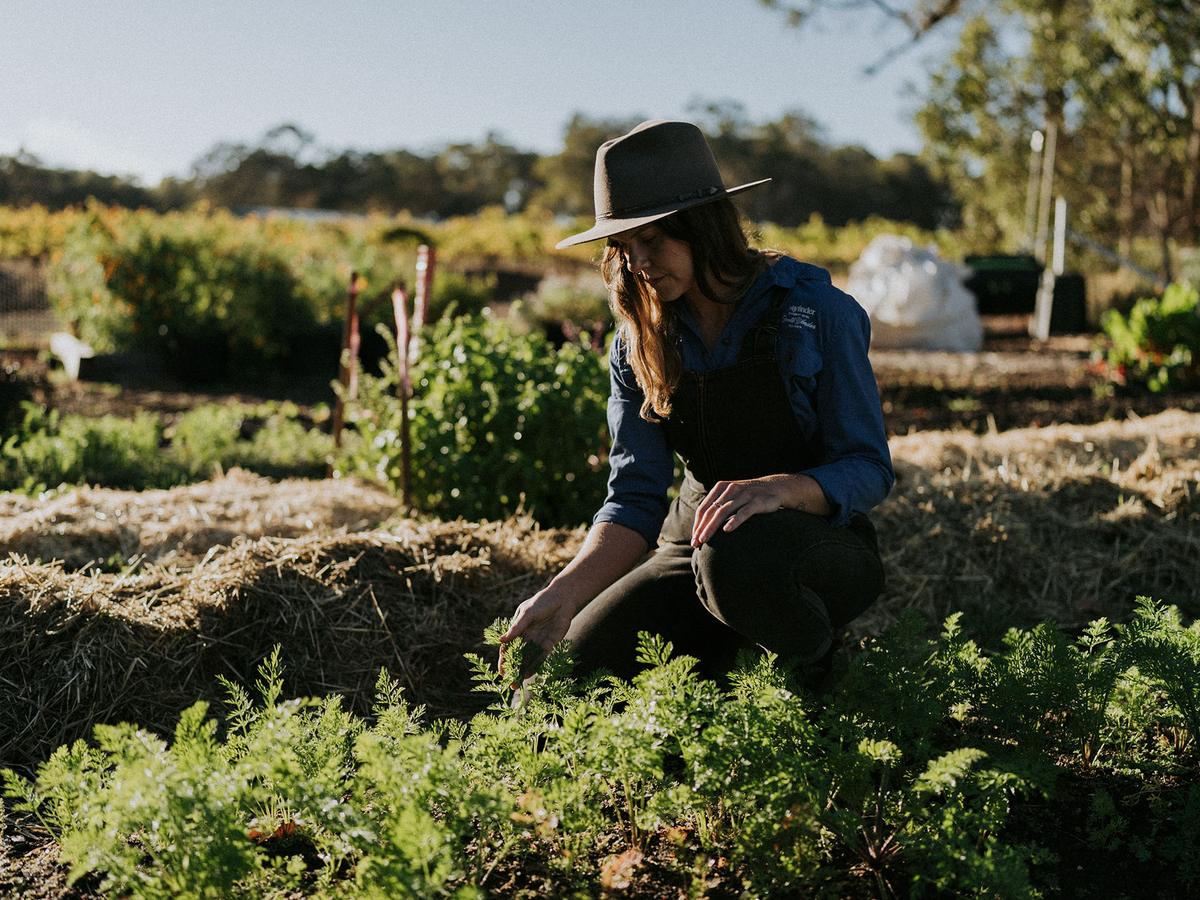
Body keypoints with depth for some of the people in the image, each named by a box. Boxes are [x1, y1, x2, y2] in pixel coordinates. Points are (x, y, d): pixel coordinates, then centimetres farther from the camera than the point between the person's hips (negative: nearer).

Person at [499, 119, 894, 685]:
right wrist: (566, 592, -24)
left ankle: (819, 677, -9)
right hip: (696, 540, 4)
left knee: (737, 556, -41)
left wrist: (779, 488, -34)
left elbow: (869, 468, -12)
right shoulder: (638, 343, -1)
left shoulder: (817, 311, -13)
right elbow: (635, 497, -6)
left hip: (819, 543, -4)